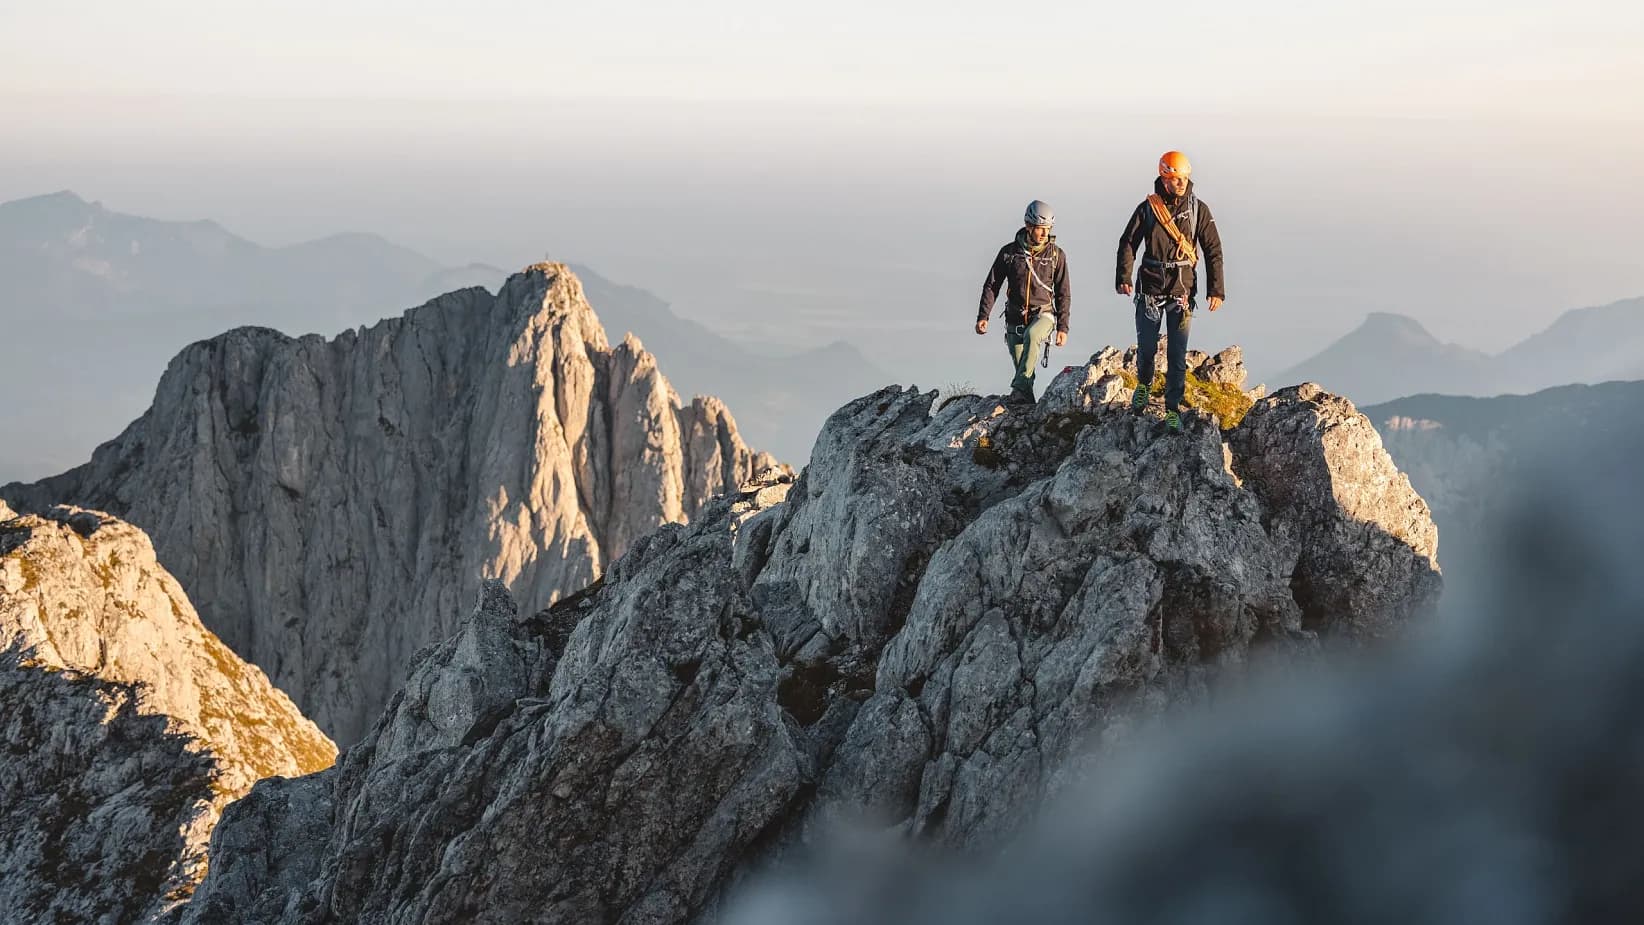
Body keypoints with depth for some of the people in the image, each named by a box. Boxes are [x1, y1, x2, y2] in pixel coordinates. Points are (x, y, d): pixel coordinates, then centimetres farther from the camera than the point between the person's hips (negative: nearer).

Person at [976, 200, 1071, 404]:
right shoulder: (1009, 252, -1)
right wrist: (983, 316, -5)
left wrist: (1062, 327, 0)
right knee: (1021, 367, 0)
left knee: (1032, 335, -35)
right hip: (1015, 318, 2)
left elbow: (1063, 294, 5)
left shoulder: (1056, 255, 0)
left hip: (1043, 314, -2)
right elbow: (991, 285, 5)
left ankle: (1019, 387, -37)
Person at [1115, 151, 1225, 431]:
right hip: (1150, 289, 1)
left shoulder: (1198, 210, -1)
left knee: (1177, 355, -2)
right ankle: (1144, 385, 41)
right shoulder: (1148, 208, -1)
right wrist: (1124, 278, -16)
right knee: (1146, 347, 11)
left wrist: (1216, 289, -5)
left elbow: (1213, 250, 1)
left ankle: (1173, 410, 6)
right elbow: (1128, 244, 0)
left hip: (1182, 292, -1)